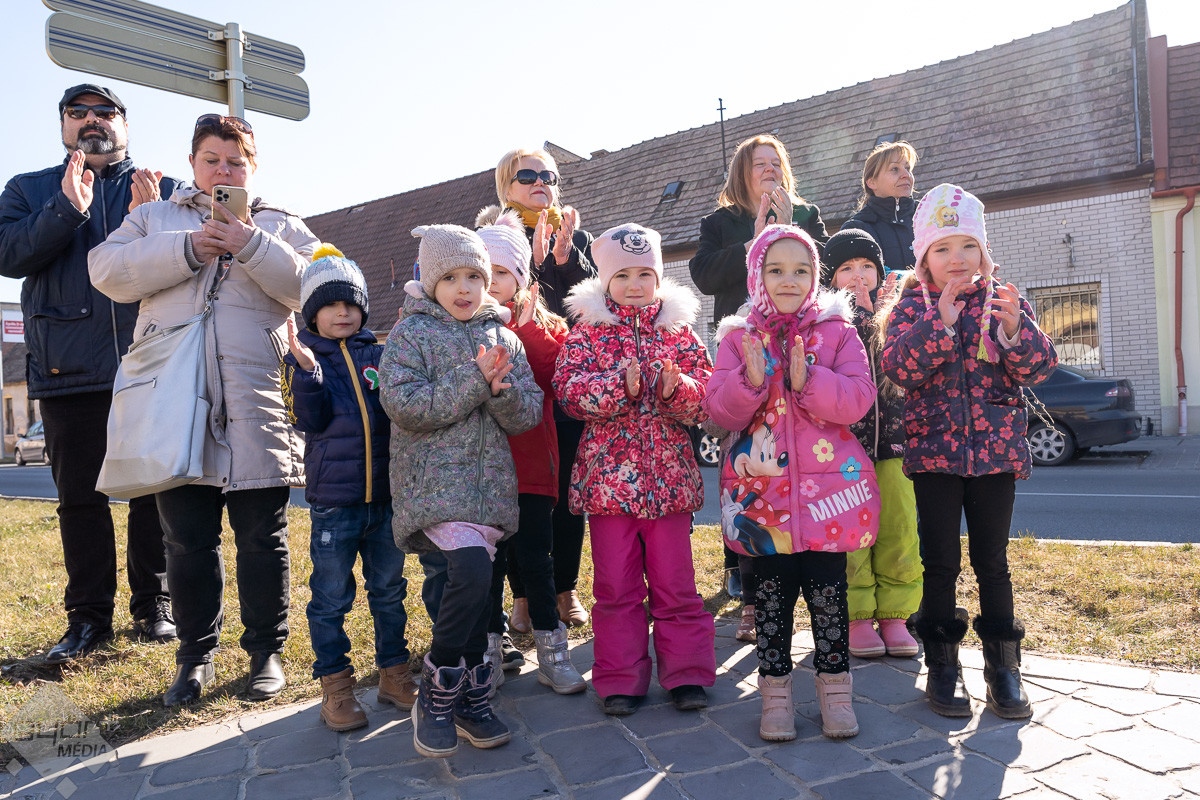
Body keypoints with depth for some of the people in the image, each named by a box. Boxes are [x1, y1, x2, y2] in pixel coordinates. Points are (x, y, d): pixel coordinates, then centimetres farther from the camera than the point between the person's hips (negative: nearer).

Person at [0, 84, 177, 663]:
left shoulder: (164, 191, 12)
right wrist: (67, 210, -13)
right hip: (68, 370, 1)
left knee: (155, 490, 2)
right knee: (79, 496, 5)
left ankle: (153, 605, 15)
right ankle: (88, 616, 16)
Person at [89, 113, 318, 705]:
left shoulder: (279, 225, 16)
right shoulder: (153, 217, 19)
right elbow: (108, 271, 1)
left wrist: (251, 246, -13)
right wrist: (188, 250, -9)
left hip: (256, 401, -1)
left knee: (262, 536, 4)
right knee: (187, 538, 7)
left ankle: (266, 651, 19)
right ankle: (196, 654, 23)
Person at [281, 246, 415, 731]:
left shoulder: (378, 354, 8)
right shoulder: (302, 358, 0)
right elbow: (309, 420, -11)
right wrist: (308, 370, -23)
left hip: (385, 495, 3)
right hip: (333, 500, -3)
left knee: (389, 590, 14)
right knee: (331, 597, 6)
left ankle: (394, 673, 28)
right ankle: (335, 686, 21)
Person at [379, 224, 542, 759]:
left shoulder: (504, 338, 13)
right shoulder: (411, 333, 1)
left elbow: (528, 415, 7)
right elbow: (404, 405, -13)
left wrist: (501, 388, -15)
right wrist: (475, 379, -16)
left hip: (488, 480, 5)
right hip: (435, 479, -4)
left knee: (473, 585, 6)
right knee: (472, 572, -22)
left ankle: (470, 703, 22)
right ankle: (435, 694, -2)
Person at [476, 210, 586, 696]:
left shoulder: (544, 326, 7)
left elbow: (554, 375, -12)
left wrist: (527, 328, -16)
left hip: (531, 461, 0)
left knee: (535, 558, 4)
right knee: (487, 561, 10)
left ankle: (551, 650, 18)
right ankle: (492, 649, 25)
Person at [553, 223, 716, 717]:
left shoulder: (679, 331, 7)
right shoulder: (587, 333, 2)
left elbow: (705, 392, 2)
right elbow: (569, 389, -11)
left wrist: (679, 389, -20)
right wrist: (619, 385, -25)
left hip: (668, 474, 1)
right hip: (608, 472, -1)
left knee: (675, 580, 8)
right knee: (615, 584, 8)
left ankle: (686, 672, 22)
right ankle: (621, 680, 21)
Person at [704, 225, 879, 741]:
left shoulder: (836, 330, 4)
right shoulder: (738, 337, 6)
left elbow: (858, 398, -6)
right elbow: (719, 409, -2)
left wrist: (808, 380, -21)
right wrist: (750, 379, -20)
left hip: (827, 481, 0)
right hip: (763, 485, 1)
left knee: (828, 589, 6)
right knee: (772, 589, 8)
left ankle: (835, 686, 24)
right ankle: (775, 691, 23)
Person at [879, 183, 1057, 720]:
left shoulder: (1005, 300, 6)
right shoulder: (911, 307, 2)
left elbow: (1039, 367, -3)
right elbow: (899, 367, -15)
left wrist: (1014, 327, -21)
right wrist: (941, 319, -24)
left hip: (996, 451, 1)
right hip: (934, 452, -1)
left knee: (992, 561, 7)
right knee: (940, 562, 4)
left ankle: (1003, 665, 21)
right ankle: (942, 665, 17)